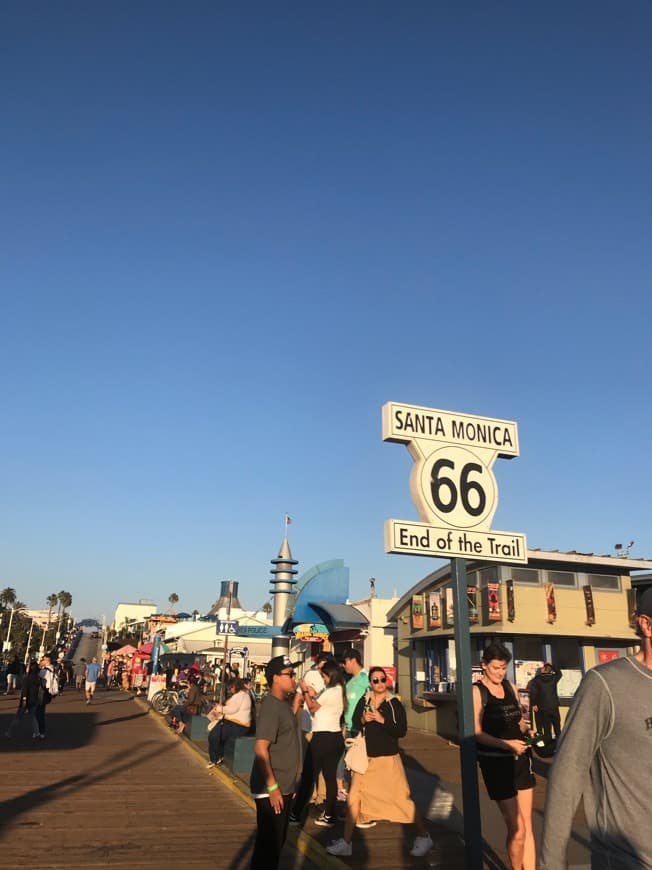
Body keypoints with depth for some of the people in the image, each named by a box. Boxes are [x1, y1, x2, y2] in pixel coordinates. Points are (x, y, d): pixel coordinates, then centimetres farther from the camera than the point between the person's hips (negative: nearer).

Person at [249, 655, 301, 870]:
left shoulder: (283, 704, 9)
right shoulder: (270, 706, -20)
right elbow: (260, 748, -24)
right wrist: (272, 787, -24)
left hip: (284, 786, 9)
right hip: (271, 789, -9)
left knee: (278, 841, 19)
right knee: (268, 844, 1)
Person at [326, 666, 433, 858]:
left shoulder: (394, 703, -8)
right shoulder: (363, 701, 1)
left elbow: (402, 731, -13)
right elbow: (353, 725, 2)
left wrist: (383, 720, -23)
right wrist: (363, 720, -17)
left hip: (388, 758, -3)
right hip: (366, 757, 4)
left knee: (402, 798, 0)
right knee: (354, 797, 6)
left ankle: (423, 837, 21)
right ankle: (346, 842, 20)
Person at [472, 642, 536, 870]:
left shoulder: (511, 687, 8)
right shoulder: (477, 691, -11)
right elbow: (477, 733, -16)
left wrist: (528, 731, -4)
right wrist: (507, 744, -26)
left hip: (521, 758, 6)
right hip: (496, 762, -6)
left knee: (527, 826, 12)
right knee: (517, 829, 0)